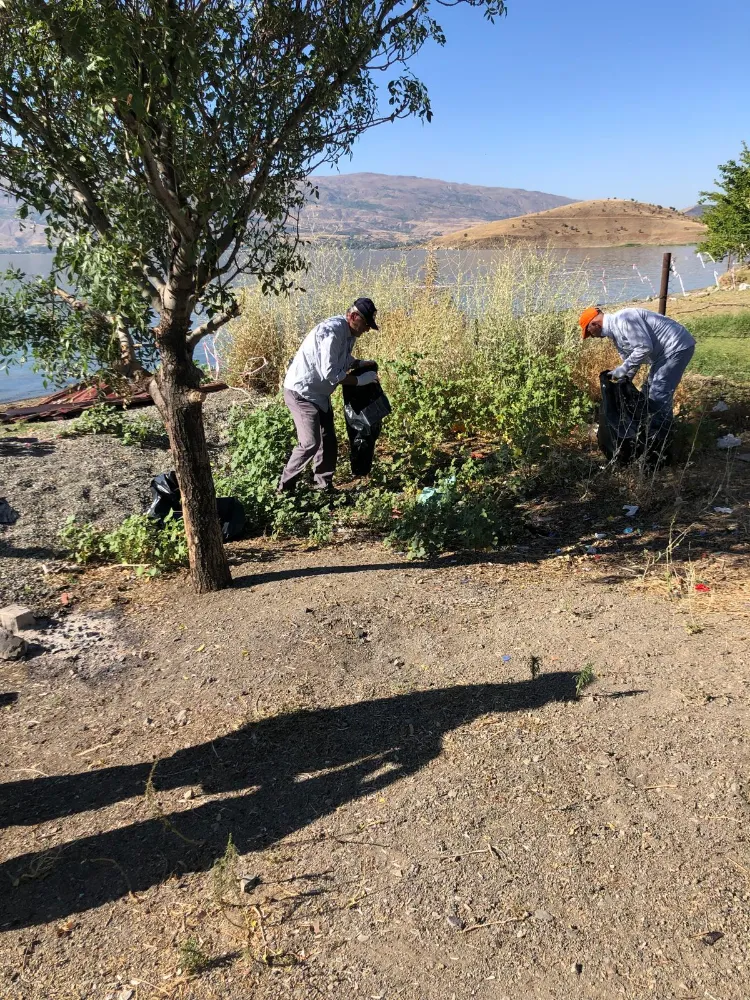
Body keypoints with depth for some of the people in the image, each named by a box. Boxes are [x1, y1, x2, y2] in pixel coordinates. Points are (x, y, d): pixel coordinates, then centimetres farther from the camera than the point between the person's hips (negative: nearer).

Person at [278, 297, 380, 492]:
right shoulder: (332, 332, -27)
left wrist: (361, 364, 1)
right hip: (301, 392, -10)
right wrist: (360, 380, -19)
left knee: (328, 440, 10)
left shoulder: (348, 332, 4)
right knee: (310, 443, -12)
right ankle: (285, 487, 2)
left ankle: (323, 486, 20)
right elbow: (330, 374, -28)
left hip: (319, 393, 10)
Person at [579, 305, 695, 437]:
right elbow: (630, 357, 17)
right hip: (665, 351, 11)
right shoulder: (614, 331, 10)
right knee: (651, 391, 18)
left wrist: (623, 369, -21)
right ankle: (653, 428, 30)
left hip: (677, 347, -11)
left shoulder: (622, 320, -23)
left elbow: (645, 347, -28)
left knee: (659, 394, -9)